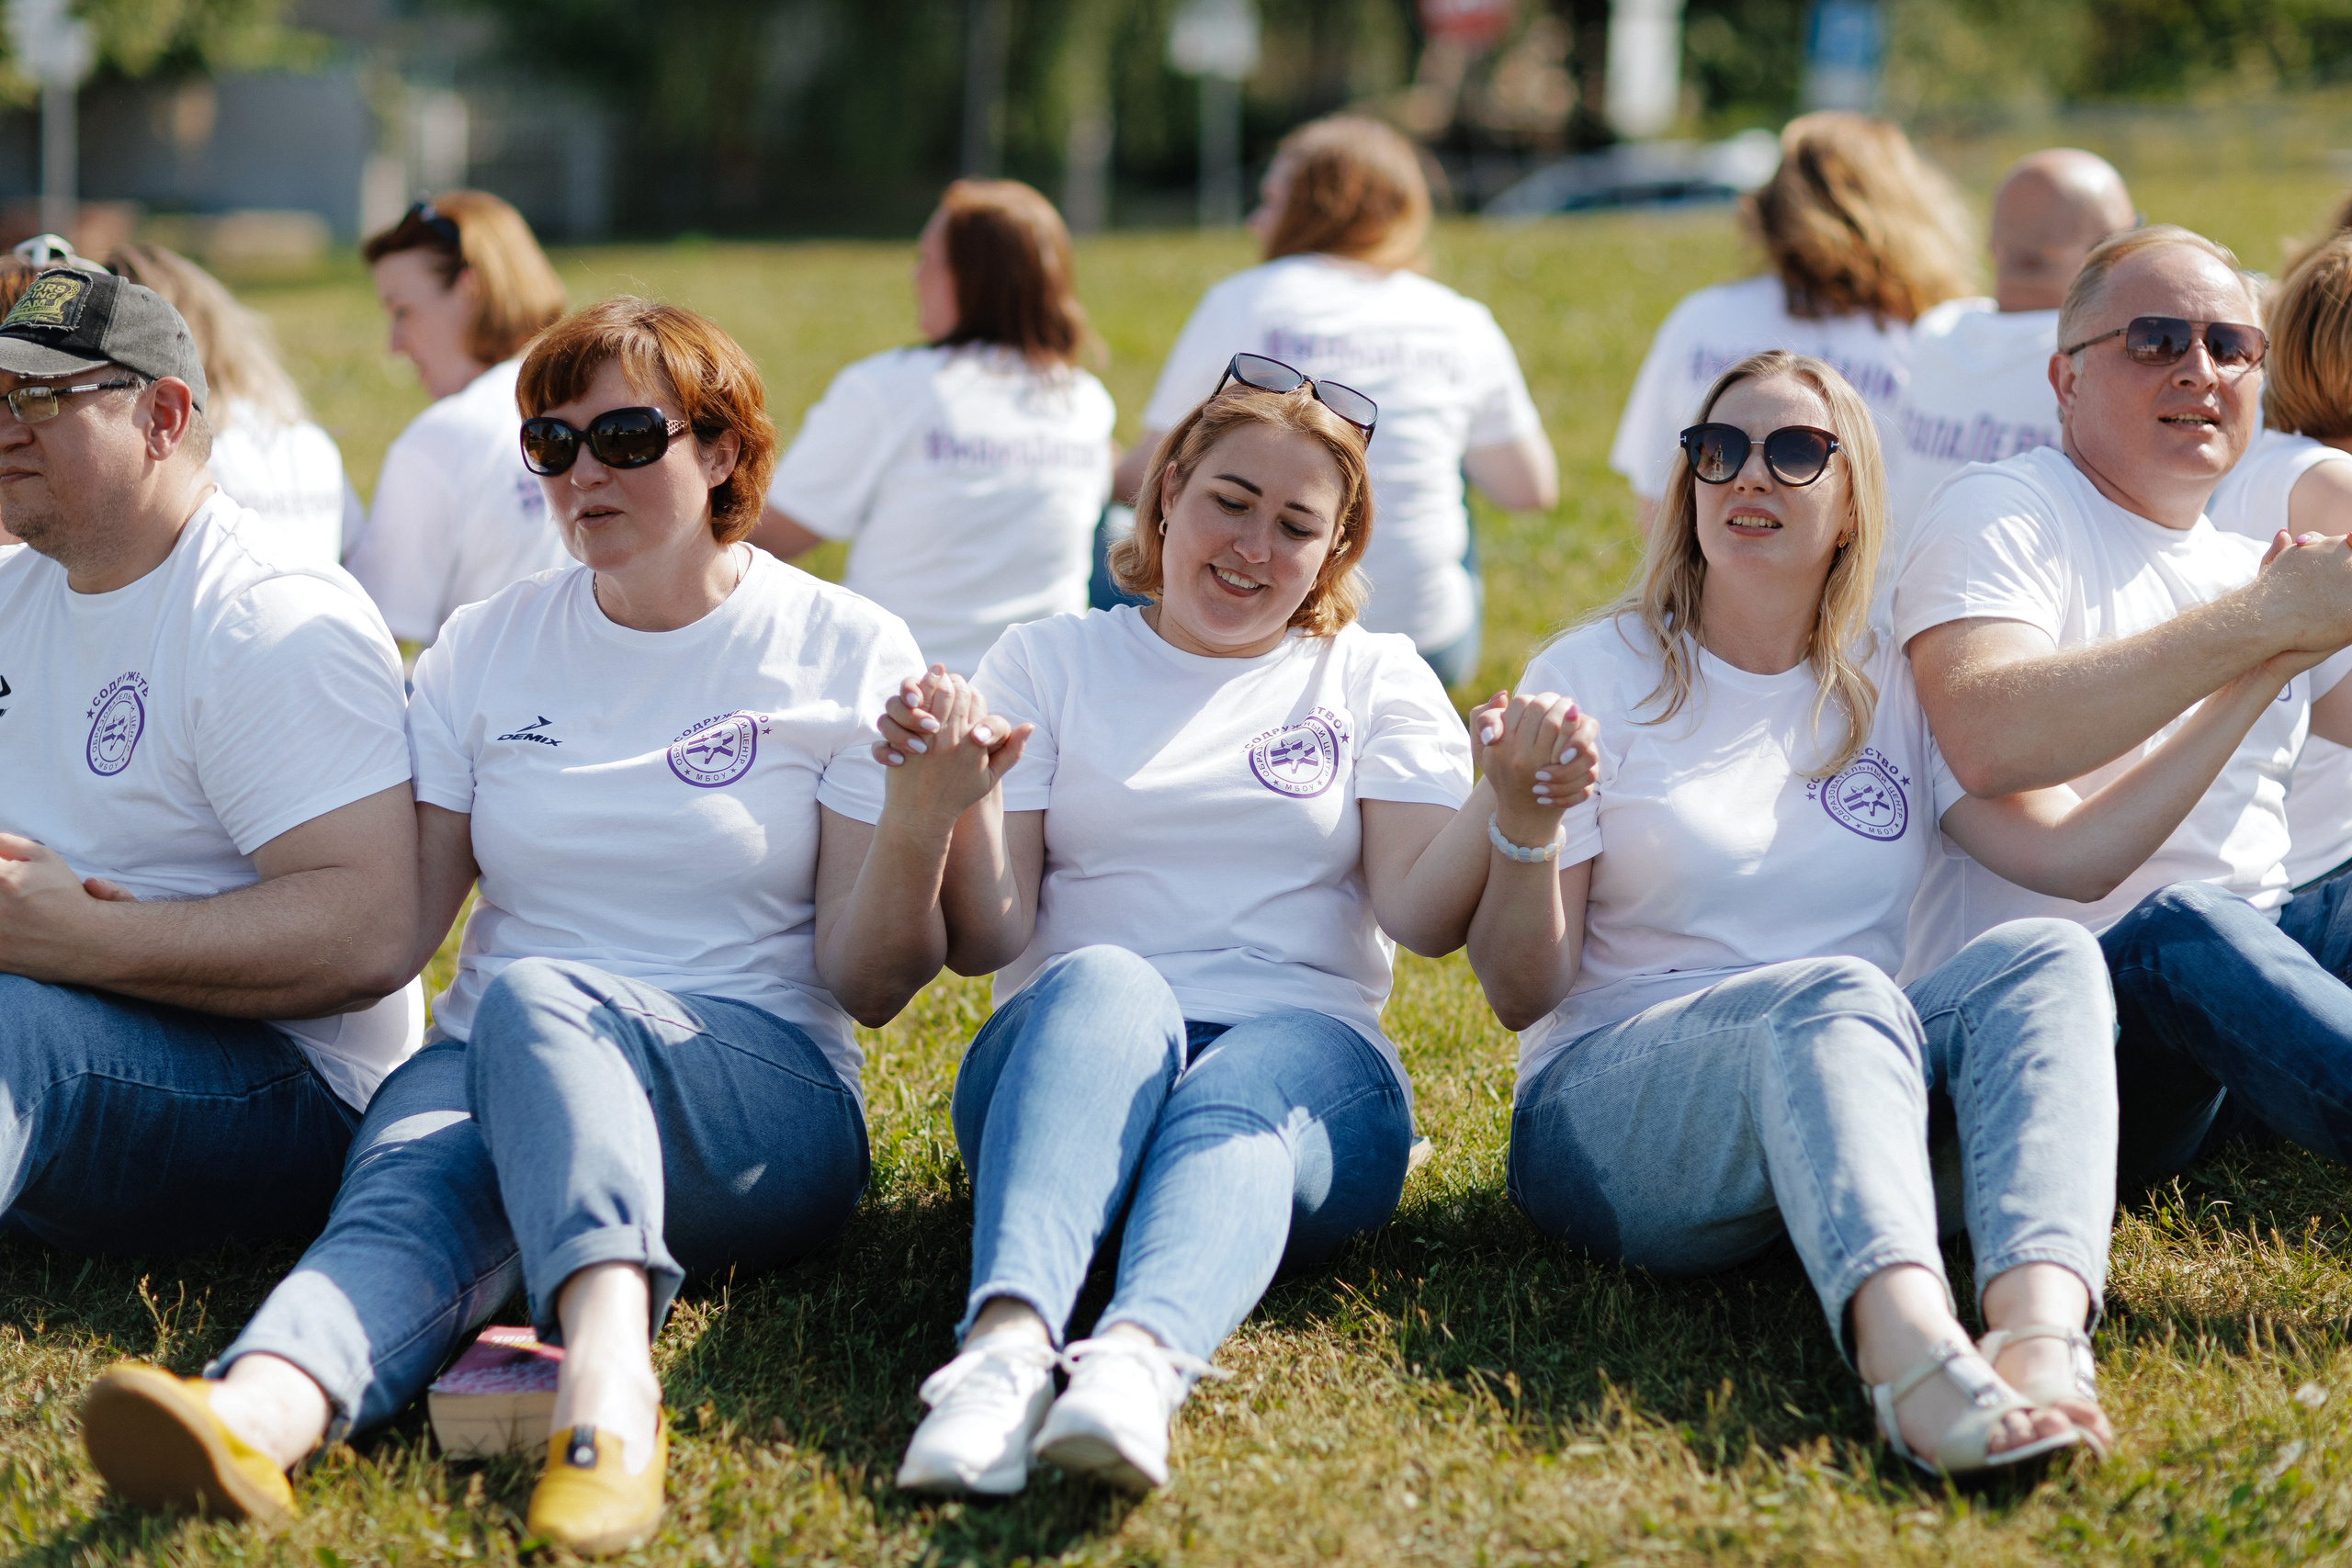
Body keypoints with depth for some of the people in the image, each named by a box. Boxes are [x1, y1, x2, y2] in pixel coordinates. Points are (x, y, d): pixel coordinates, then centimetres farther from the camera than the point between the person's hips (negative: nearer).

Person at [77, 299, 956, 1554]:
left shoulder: (844, 651, 5)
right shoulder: (485, 652, 15)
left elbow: (864, 984, 2)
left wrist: (919, 821, -17)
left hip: (761, 1095, -2)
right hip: (492, 1062, 3)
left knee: (533, 996, -36)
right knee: (409, 1198, -34)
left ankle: (606, 1371, -62)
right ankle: (256, 1414, -68)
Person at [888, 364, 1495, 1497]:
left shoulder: (1375, 680, 19)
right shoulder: (1048, 663, 17)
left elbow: (1422, 915, 3)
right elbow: (988, 942, 6)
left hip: (1305, 1053, 0)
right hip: (1063, 1048, 0)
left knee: (1236, 1102, -36)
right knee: (1102, 981, -36)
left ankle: (1141, 1360, -68)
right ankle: (1006, 1344, -62)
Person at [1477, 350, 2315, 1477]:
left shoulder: (1894, 689, 15)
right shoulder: (1595, 678, 3)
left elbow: (2073, 855, 1)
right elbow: (1521, 996, -3)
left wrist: (2254, 684, -2)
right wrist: (1523, 822, -22)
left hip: (1843, 1097, 4)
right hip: (1612, 1104, -4)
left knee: (2047, 960, -24)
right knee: (1834, 995, -35)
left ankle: (2043, 1330, -53)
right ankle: (1912, 1353, -65)